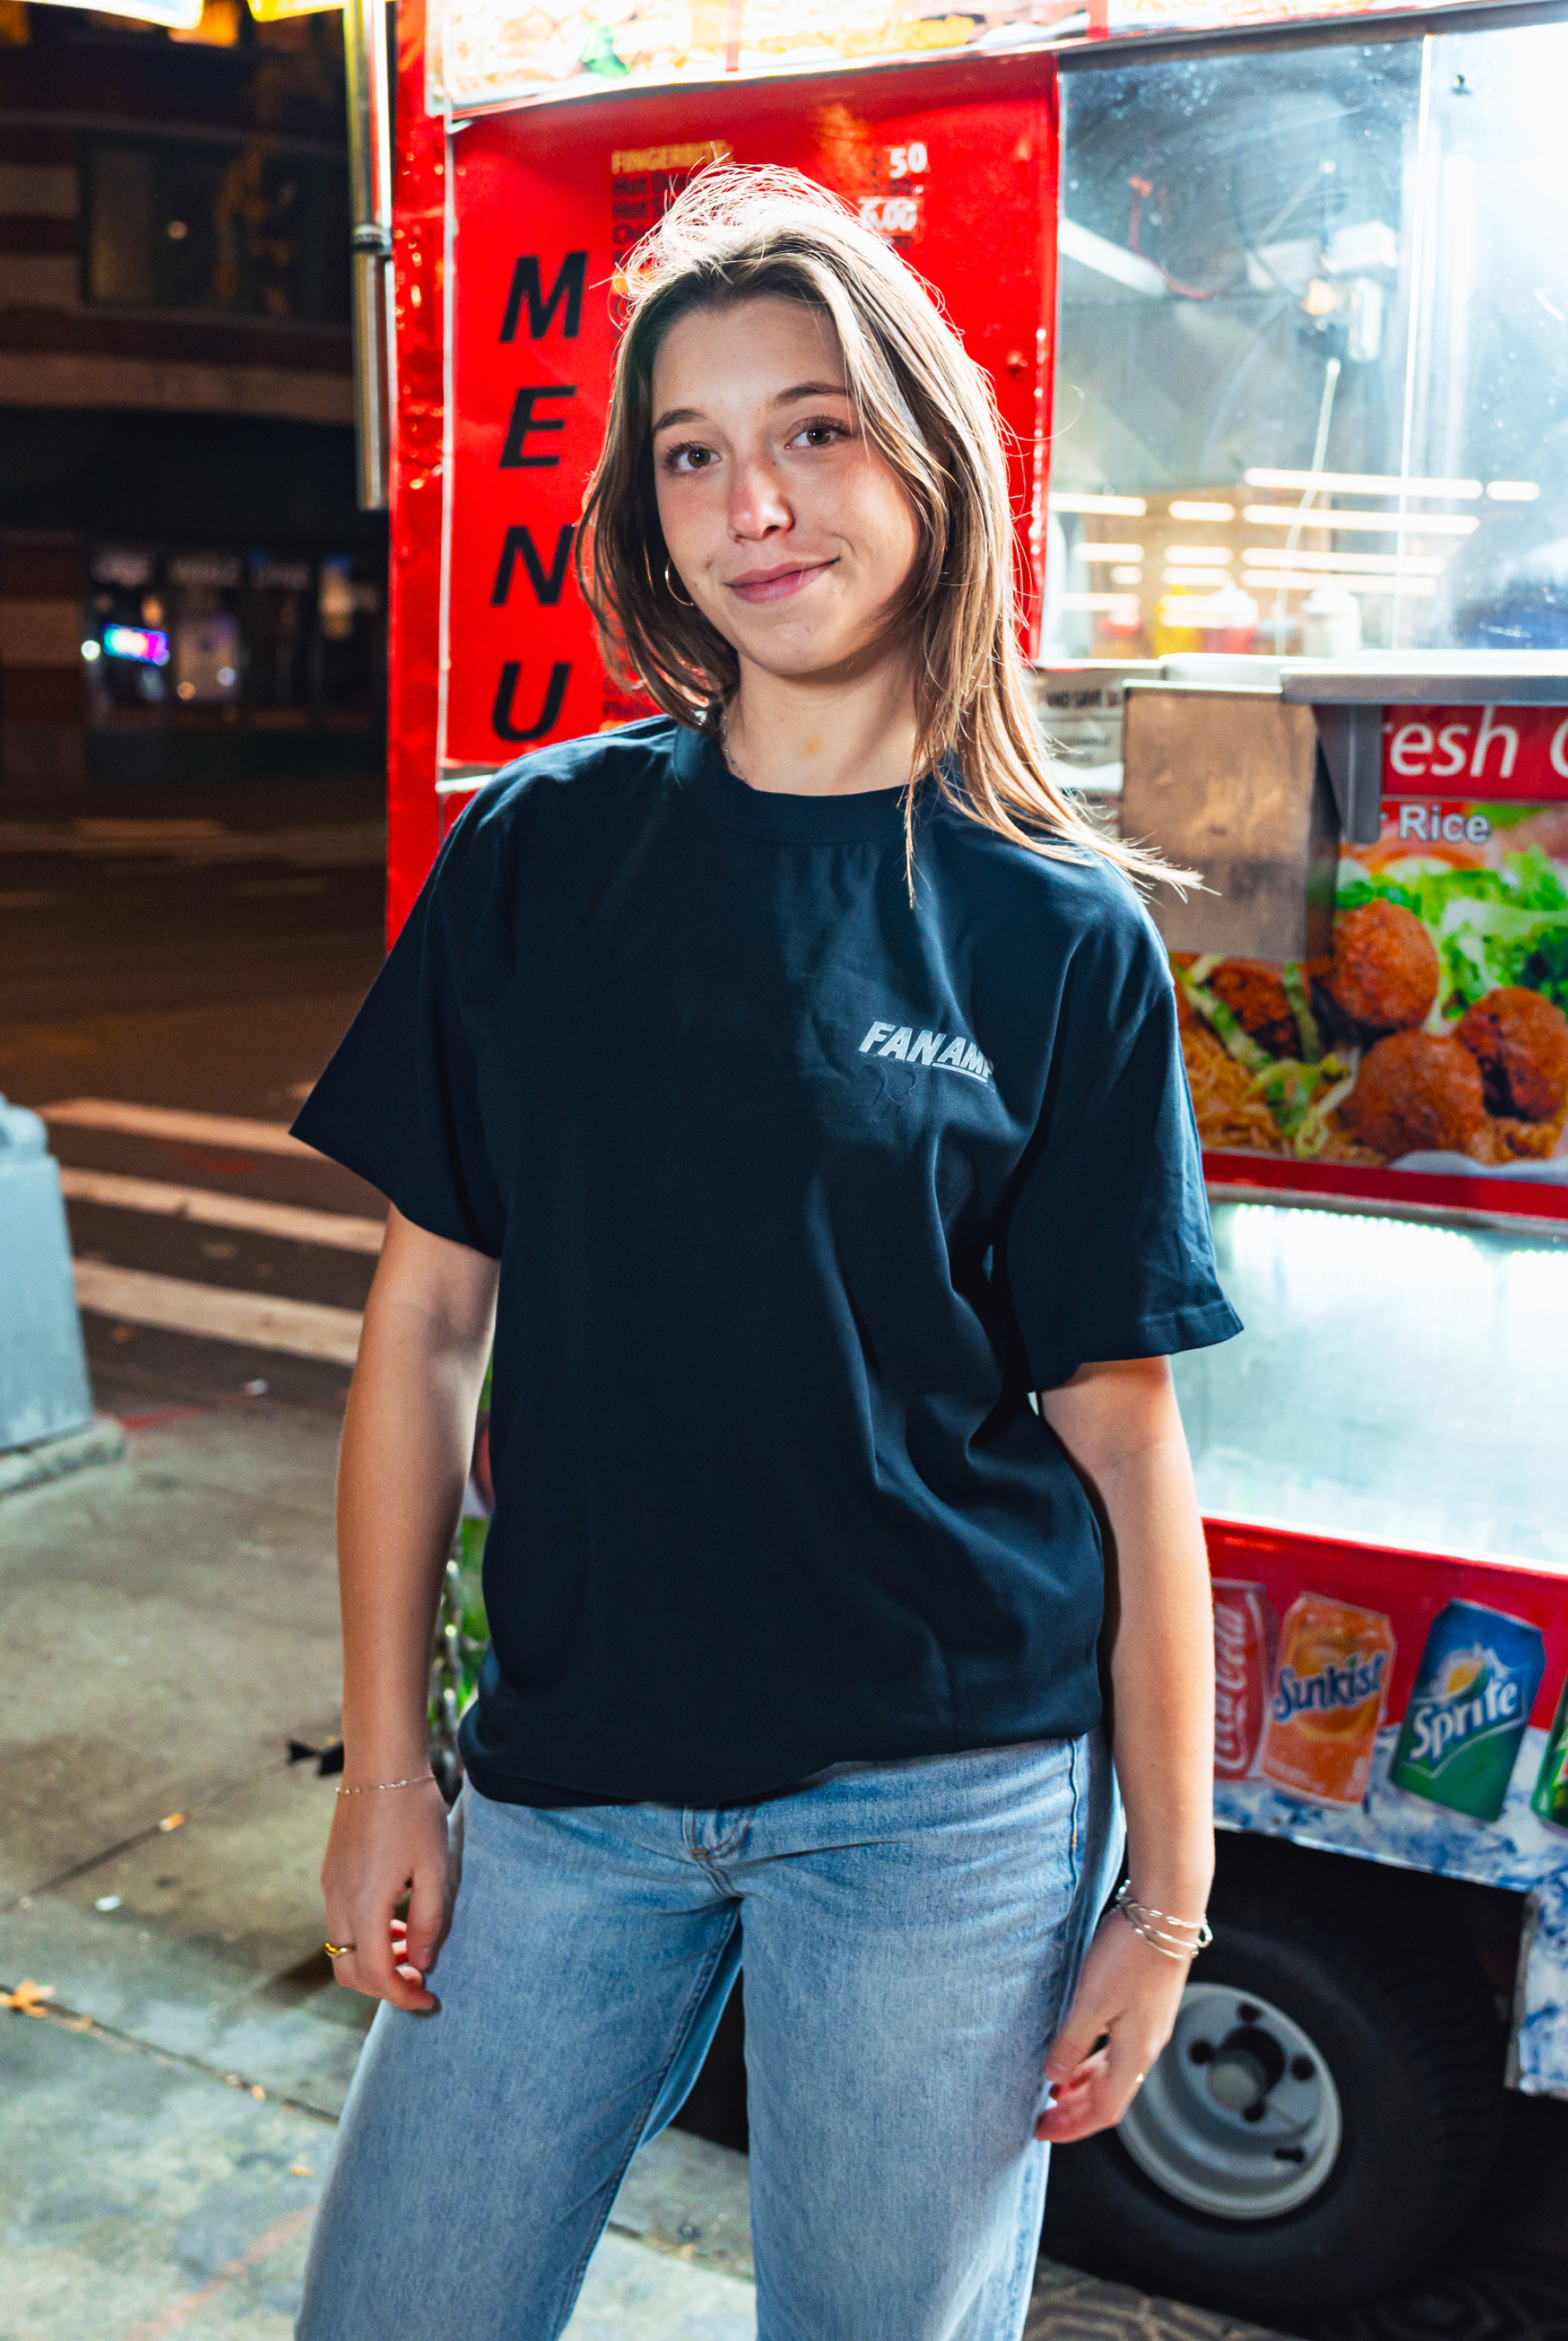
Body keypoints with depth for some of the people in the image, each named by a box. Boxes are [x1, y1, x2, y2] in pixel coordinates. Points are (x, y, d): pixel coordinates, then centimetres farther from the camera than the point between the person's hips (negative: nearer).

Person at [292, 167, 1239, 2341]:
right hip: (569, 1777, 2)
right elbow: (428, 1321, 2)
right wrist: (386, 1762, 2)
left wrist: (1164, 1899, 0)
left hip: (943, 1810, -1)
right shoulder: (538, 850, 0)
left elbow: (1125, 1450, -3)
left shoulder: (1064, 933, -5)